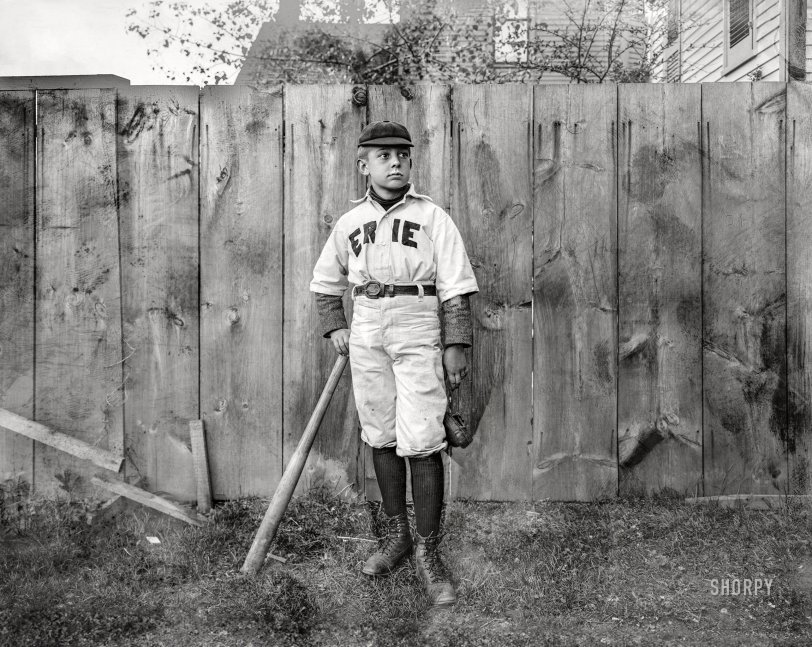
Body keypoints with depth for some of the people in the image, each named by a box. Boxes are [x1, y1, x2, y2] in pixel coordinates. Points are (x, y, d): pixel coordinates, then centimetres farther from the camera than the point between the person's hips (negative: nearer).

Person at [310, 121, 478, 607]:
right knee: (381, 437, 10)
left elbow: (456, 286, -4)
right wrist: (334, 328, 10)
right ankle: (397, 534, 26)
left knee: (422, 442, -8)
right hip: (366, 335, 4)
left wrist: (456, 344, -10)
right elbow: (326, 282, 23)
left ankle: (429, 552, 3)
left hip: (418, 334, -4)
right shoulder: (350, 222, 10)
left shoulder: (431, 216, -1)